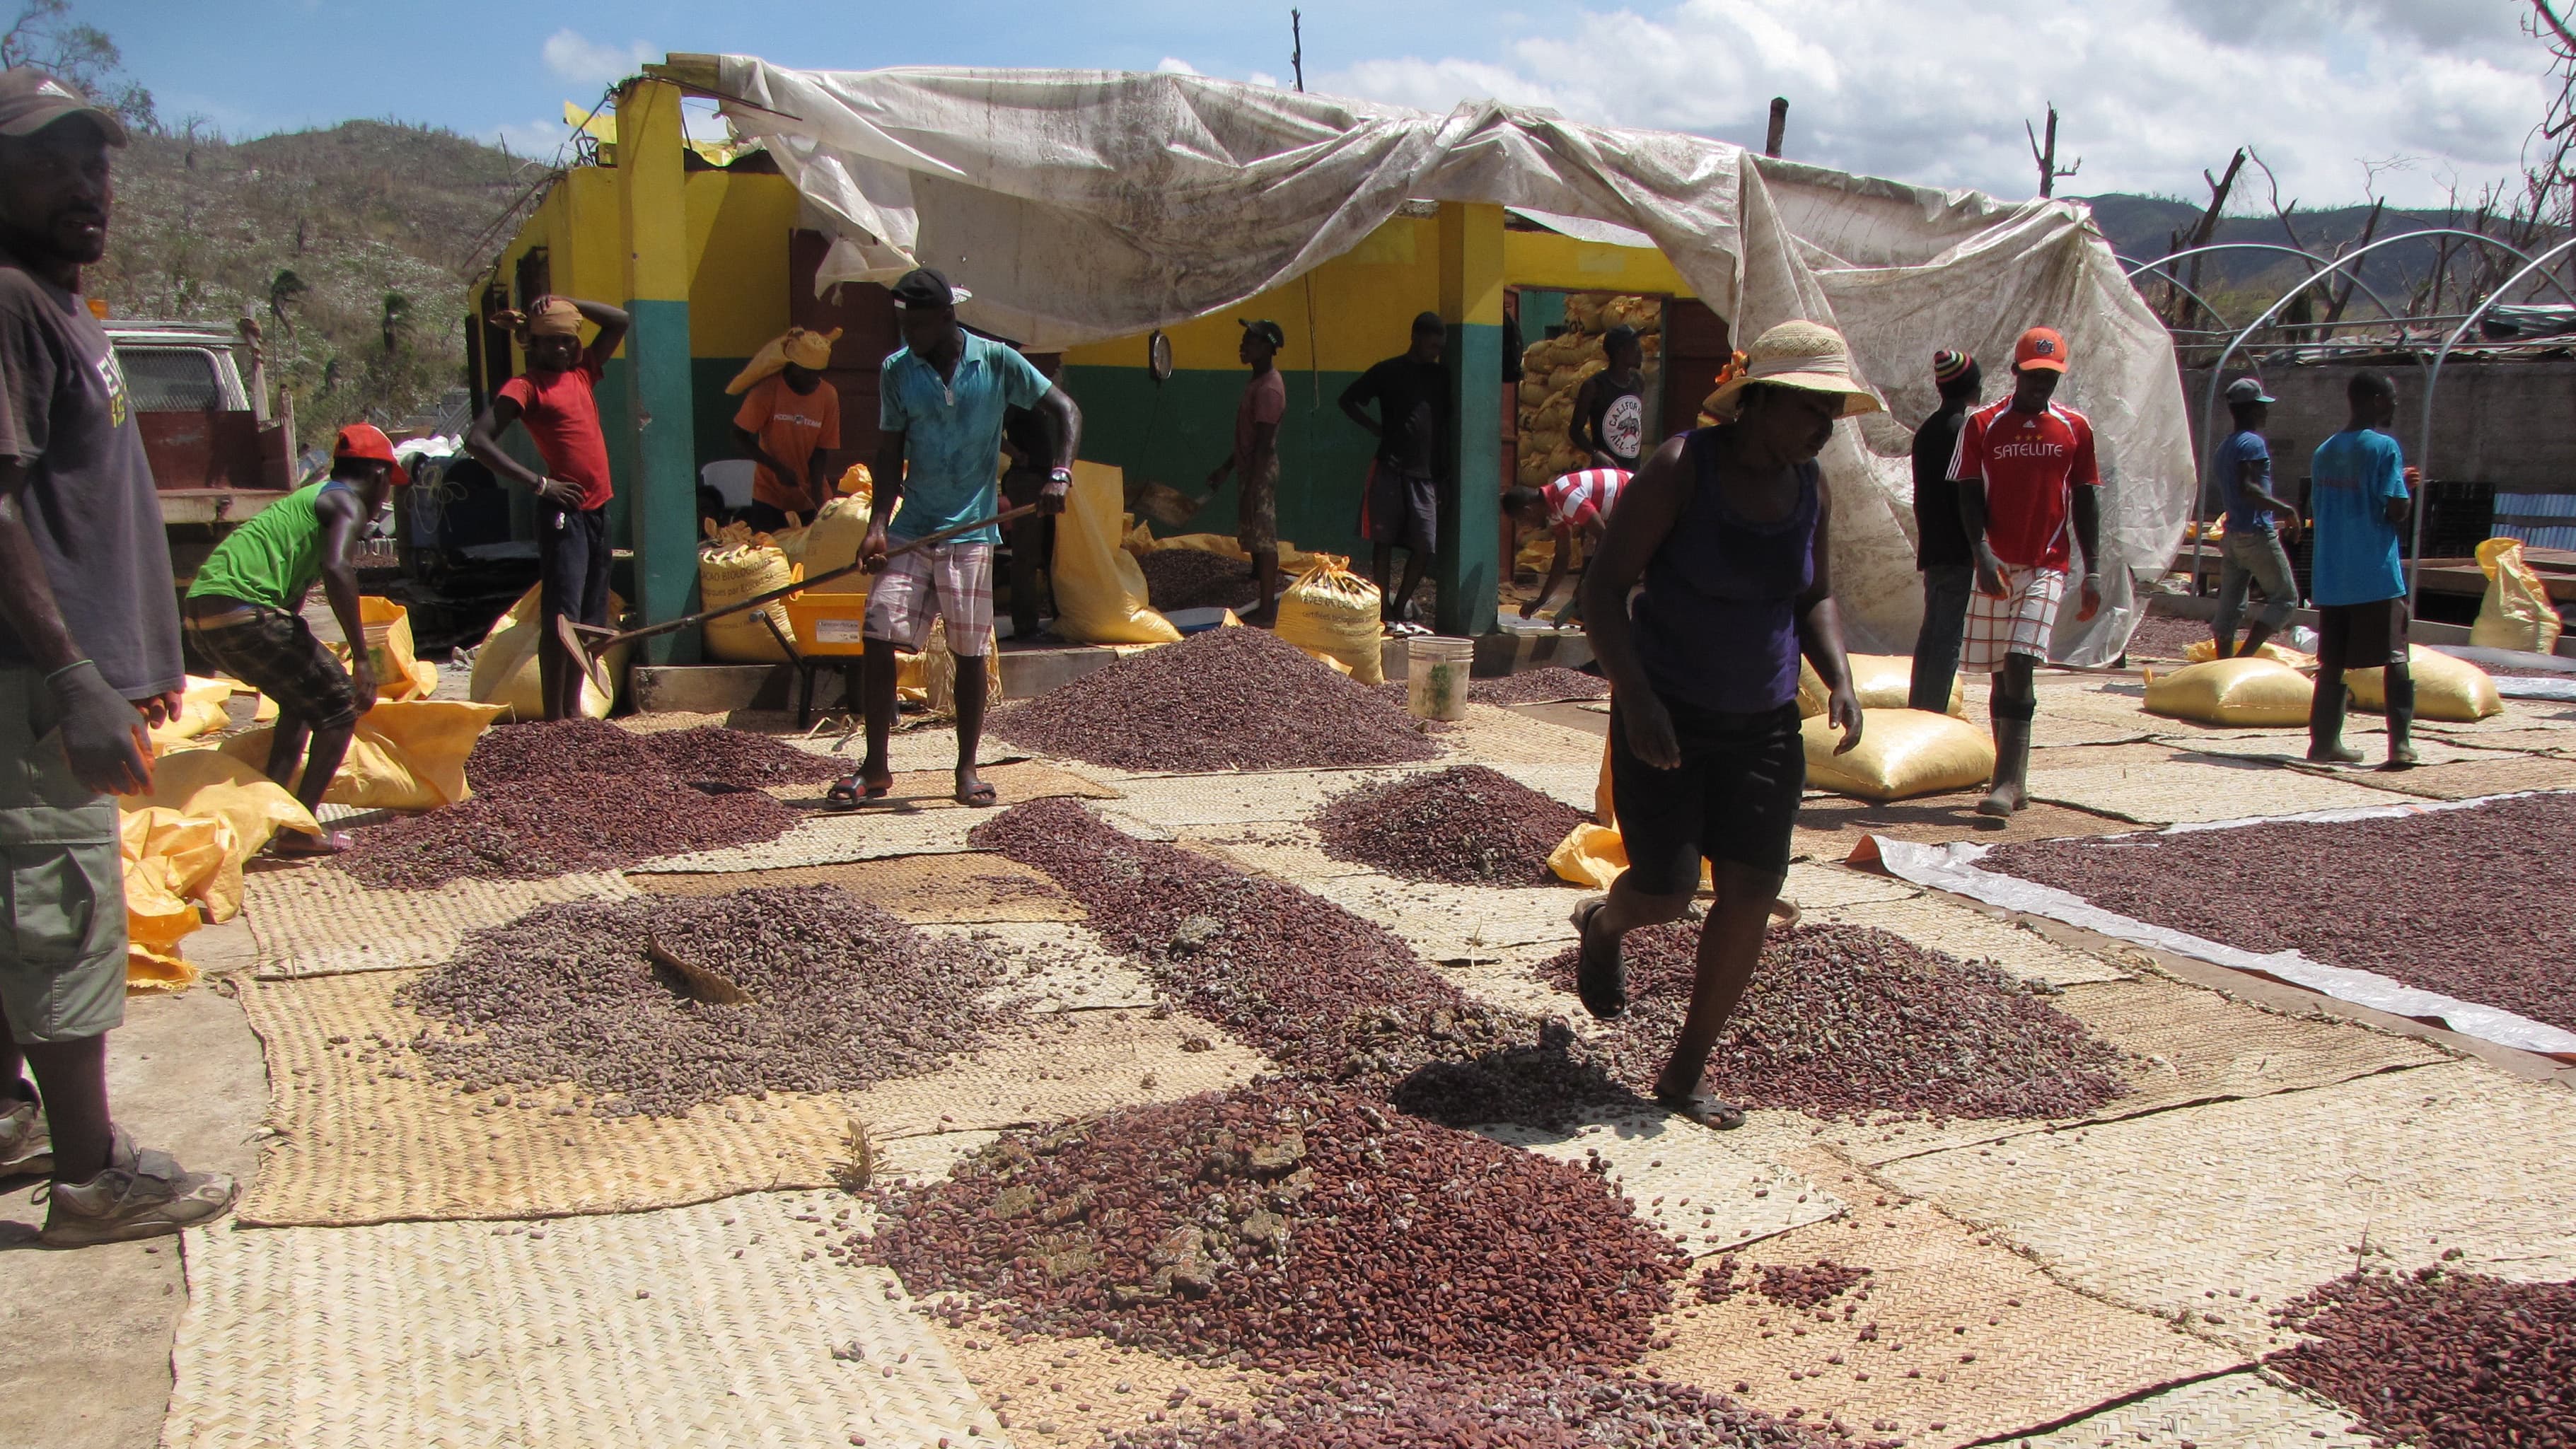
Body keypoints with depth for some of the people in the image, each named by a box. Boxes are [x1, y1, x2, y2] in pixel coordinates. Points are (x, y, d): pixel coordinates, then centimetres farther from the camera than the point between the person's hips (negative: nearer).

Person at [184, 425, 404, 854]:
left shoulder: (309, 498, 30)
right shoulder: (348, 504, 2)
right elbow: (337, 569, -19)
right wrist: (361, 658, -18)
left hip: (201, 614, 9)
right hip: (243, 609, -9)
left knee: (303, 698, 26)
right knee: (340, 707, 2)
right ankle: (300, 830, -3)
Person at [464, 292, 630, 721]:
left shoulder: (582, 375, 16)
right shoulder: (524, 388, -3)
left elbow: (619, 321, 23)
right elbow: (478, 440, -13)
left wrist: (562, 302, 10)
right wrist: (537, 483, -14)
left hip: (597, 509, 8)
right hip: (564, 511, -7)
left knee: (589, 617, 11)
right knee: (560, 616, -10)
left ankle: (573, 708, 19)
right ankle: (554, 718, -8)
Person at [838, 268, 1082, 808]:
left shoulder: (997, 362, -3)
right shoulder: (897, 371, 3)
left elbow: (1065, 411, 0)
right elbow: (890, 453, 5)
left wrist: (1060, 475, -16)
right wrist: (878, 525, -7)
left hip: (972, 532, -2)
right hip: (910, 532, 2)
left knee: (969, 652, 2)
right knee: (878, 638, -6)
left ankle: (967, 768, 16)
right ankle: (875, 768, 5)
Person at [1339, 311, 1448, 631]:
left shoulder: (1440, 376, 14)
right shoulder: (1388, 371, 1)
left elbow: (1444, 428, 16)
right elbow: (1348, 400, 8)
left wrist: (1440, 474, 11)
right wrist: (1378, 428, -1)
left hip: (1424, 474, 4)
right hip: (1390, 470, -4)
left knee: (1425, 548, 0)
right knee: (1383, 544, -1)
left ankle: (1399, 611, 14)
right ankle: (1385, 615, 6)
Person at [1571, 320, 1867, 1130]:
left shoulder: (1811, 488, 3)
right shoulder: (1680, 471, -14)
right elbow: (1604, 587, -16)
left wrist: (1839, 680, -2)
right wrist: (1634, 697, -28)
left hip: (1765, 724, 5)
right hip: (1666, 715, -5)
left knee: (1752, 895, -2)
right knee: (1666, 894, -3)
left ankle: (1685, 1073, 13)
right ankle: (1602, 926, 38)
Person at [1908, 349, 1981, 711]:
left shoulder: (1926, 430, 14)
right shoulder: (1964, 429, -12)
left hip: (1933, 551, 9)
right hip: (1960, 553, -9)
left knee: (1932, 635, 14)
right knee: (1948, 639, -7)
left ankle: (1917, 711, 18)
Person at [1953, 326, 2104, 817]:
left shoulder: (2075, 428, 5)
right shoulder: (1982, 425, 3)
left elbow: (2085, 502, 8)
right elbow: (1969, 496, -1)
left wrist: (2092, 571, 3)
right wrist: (1983, 554, -15)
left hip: (2047, 567, -1)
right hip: (1995, 568, 1)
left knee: (2020, 666, -15)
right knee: (2002, 674, 7)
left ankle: (2007, 781, -17)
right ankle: (2013, 780, 16)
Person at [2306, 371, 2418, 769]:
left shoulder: (2325, 451, 11)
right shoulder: (2384, 447, -9)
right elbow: (2396, 510, -16)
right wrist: (2408, 495, 8)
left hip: (2330, 576, 6)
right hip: (2377, 576, -6)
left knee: (2332, 661, 10)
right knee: (2396, 658, 1)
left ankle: (2325, 742, 10)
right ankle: (2401, 745, -3)